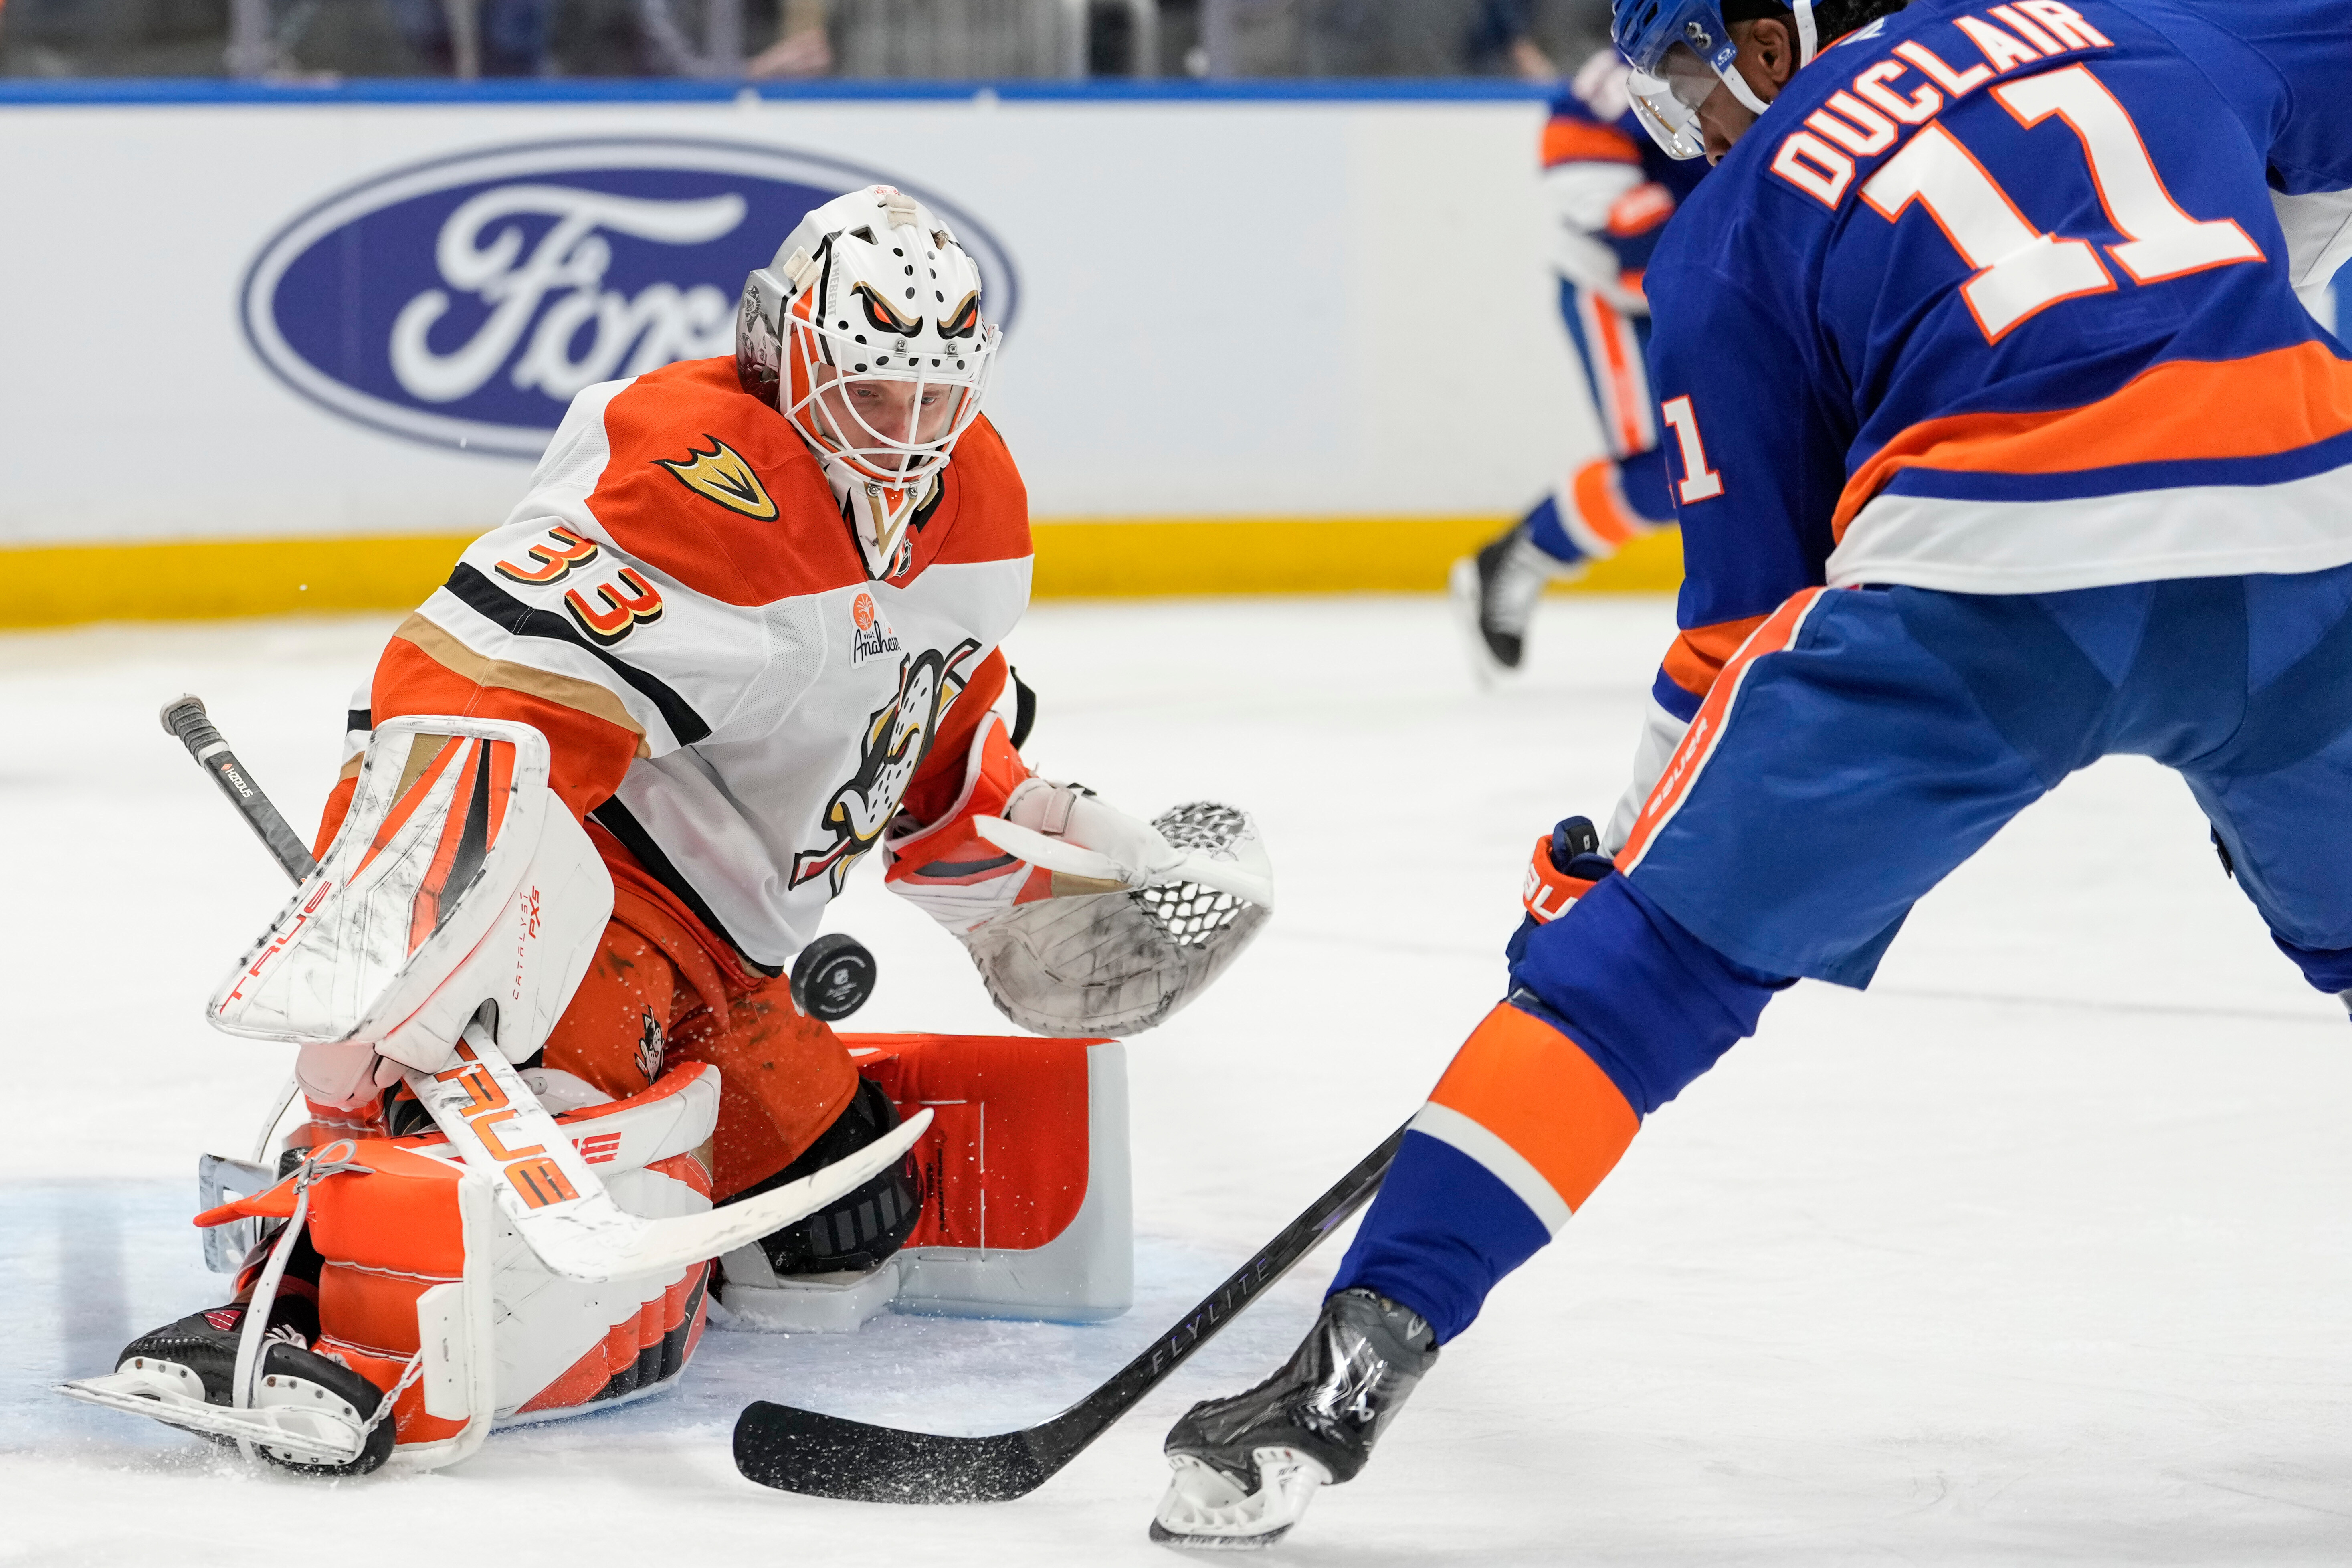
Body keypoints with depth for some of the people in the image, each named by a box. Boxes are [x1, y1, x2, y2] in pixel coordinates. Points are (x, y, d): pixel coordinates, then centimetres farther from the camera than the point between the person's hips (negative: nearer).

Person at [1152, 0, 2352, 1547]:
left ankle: (1357, 1359, -5)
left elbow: (1751, 604, 16)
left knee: (1640, 962, 5)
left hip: (1987, 574, -4)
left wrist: (1617, 856, 26)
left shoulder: (1744, 218, 16)